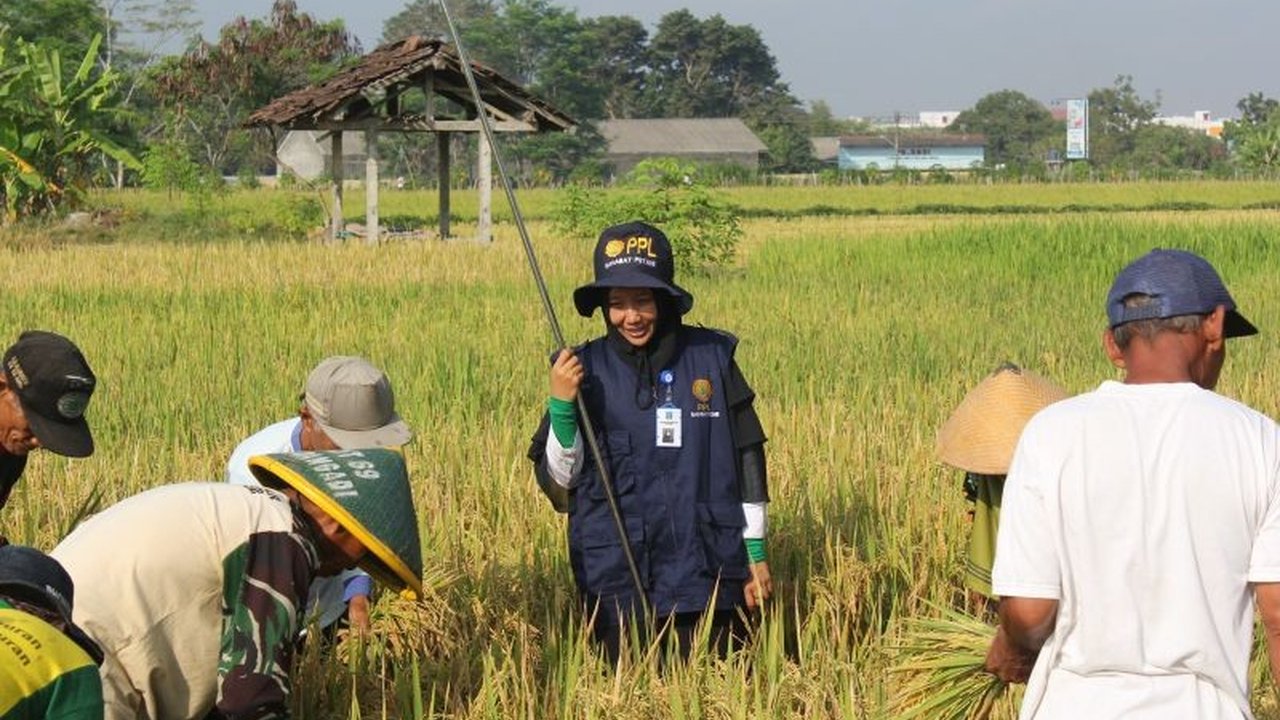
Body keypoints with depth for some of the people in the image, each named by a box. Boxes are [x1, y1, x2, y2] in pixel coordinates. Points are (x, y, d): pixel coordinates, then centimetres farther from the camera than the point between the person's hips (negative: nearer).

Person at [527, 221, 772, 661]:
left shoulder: (712, 358, 3)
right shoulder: (587, 370, 1)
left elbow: (747, 458, 9)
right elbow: (558, 483, 0)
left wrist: (756, 553, 8)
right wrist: (561, 406, -15)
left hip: (706, 573, 0)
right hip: (618, 582, 0)